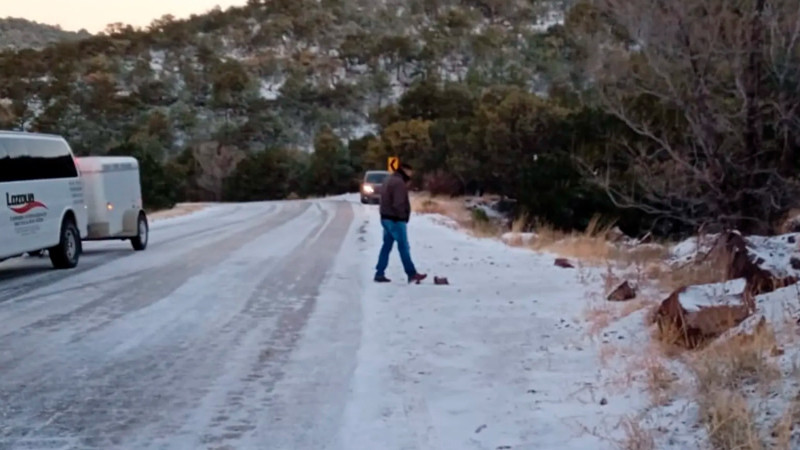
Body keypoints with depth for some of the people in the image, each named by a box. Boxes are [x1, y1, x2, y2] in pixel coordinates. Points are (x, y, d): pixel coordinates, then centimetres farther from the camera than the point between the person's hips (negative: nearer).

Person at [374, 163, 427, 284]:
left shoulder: (390, 180, 17)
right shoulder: (399, 182, -16)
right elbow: (398, 204, -23)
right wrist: (402, 216, -12)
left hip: (386, 218, 10)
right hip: (396, 220, -10)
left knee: (386, 246, 9)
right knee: (404, 247, -3)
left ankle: (379, 274, 8)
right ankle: (412, 274, 2)